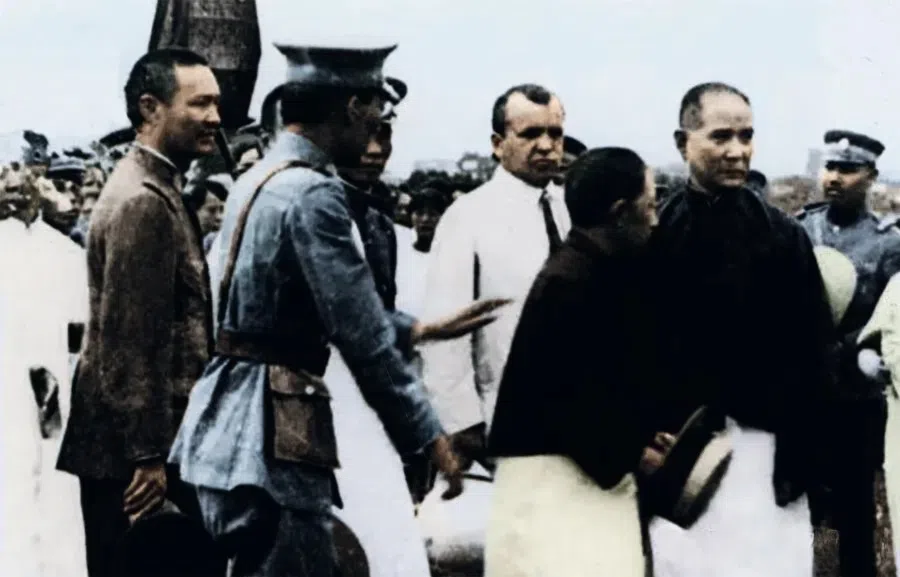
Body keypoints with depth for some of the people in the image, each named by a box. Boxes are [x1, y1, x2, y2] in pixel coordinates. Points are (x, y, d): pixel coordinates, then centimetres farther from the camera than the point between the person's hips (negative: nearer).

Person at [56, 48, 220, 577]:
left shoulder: (156, 190, 15)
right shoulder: (142, 202, -18)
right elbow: (130, 341, -22)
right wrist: (149, 454, -21)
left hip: (145, 439, 10)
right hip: (134, 447, -10)